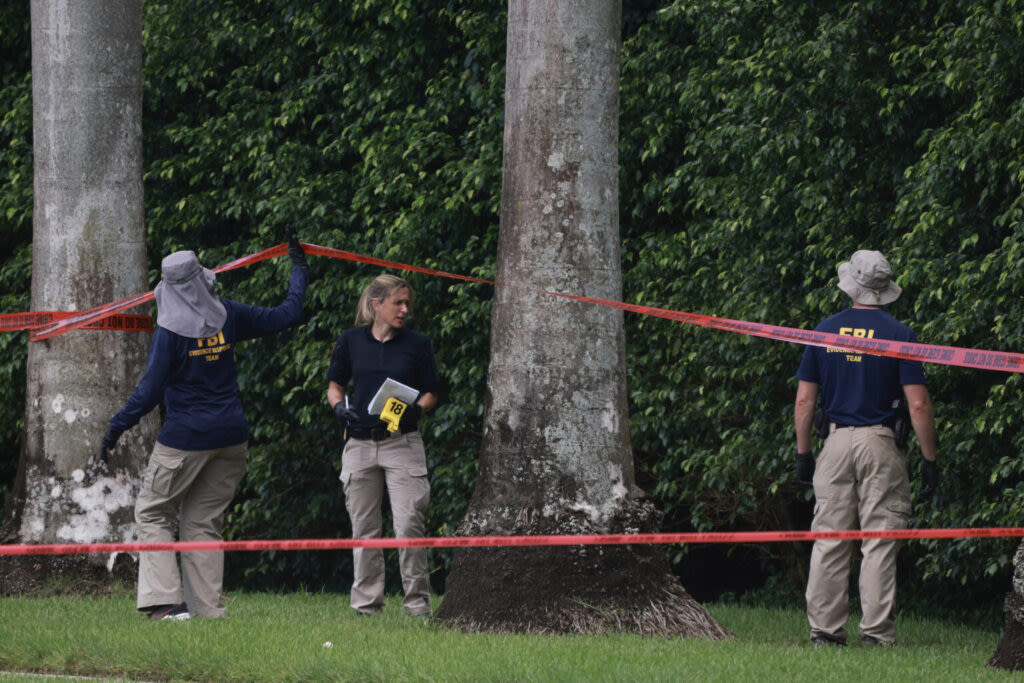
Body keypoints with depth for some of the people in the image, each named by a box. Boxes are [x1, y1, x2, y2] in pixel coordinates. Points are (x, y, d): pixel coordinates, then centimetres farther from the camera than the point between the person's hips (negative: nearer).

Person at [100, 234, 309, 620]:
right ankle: (209, 610, 4)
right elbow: (286, 315, 14)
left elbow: (151, 389, -13)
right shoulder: (228, 317, 2)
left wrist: (116, 428, -6)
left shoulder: (171, 330, -12)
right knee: (204, 522, 11)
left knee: (153, 513, 7)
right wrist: (299, 270, 28)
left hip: (185, 438, -5)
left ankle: (168, 601, -6)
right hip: (231, 436, 5)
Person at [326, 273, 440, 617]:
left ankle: (418, 602, -3)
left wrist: (416, 409, -13)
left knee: (409, 525, -11)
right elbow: (334, 385, 14)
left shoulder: (417, 345, 3)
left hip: (403, 443, -2)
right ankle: (366, 605, 13)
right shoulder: (351, 341, 5)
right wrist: (339, 406, -7)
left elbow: (430, 394, 8)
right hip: (360, 444, 2)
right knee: (364, 530, 6)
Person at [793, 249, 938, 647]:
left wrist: (803, 454, 13)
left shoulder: (824, 331, 5)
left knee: (829, 540, 6)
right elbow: (918, 404, -8)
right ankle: (875, 631, -4)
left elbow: (804, 400, 6)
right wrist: (929, 460, -2)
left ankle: (824, 629, 5)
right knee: (880, 542, -1)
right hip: (880, 443, -3)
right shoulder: (898, 334, -4)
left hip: (836, 443, 3)